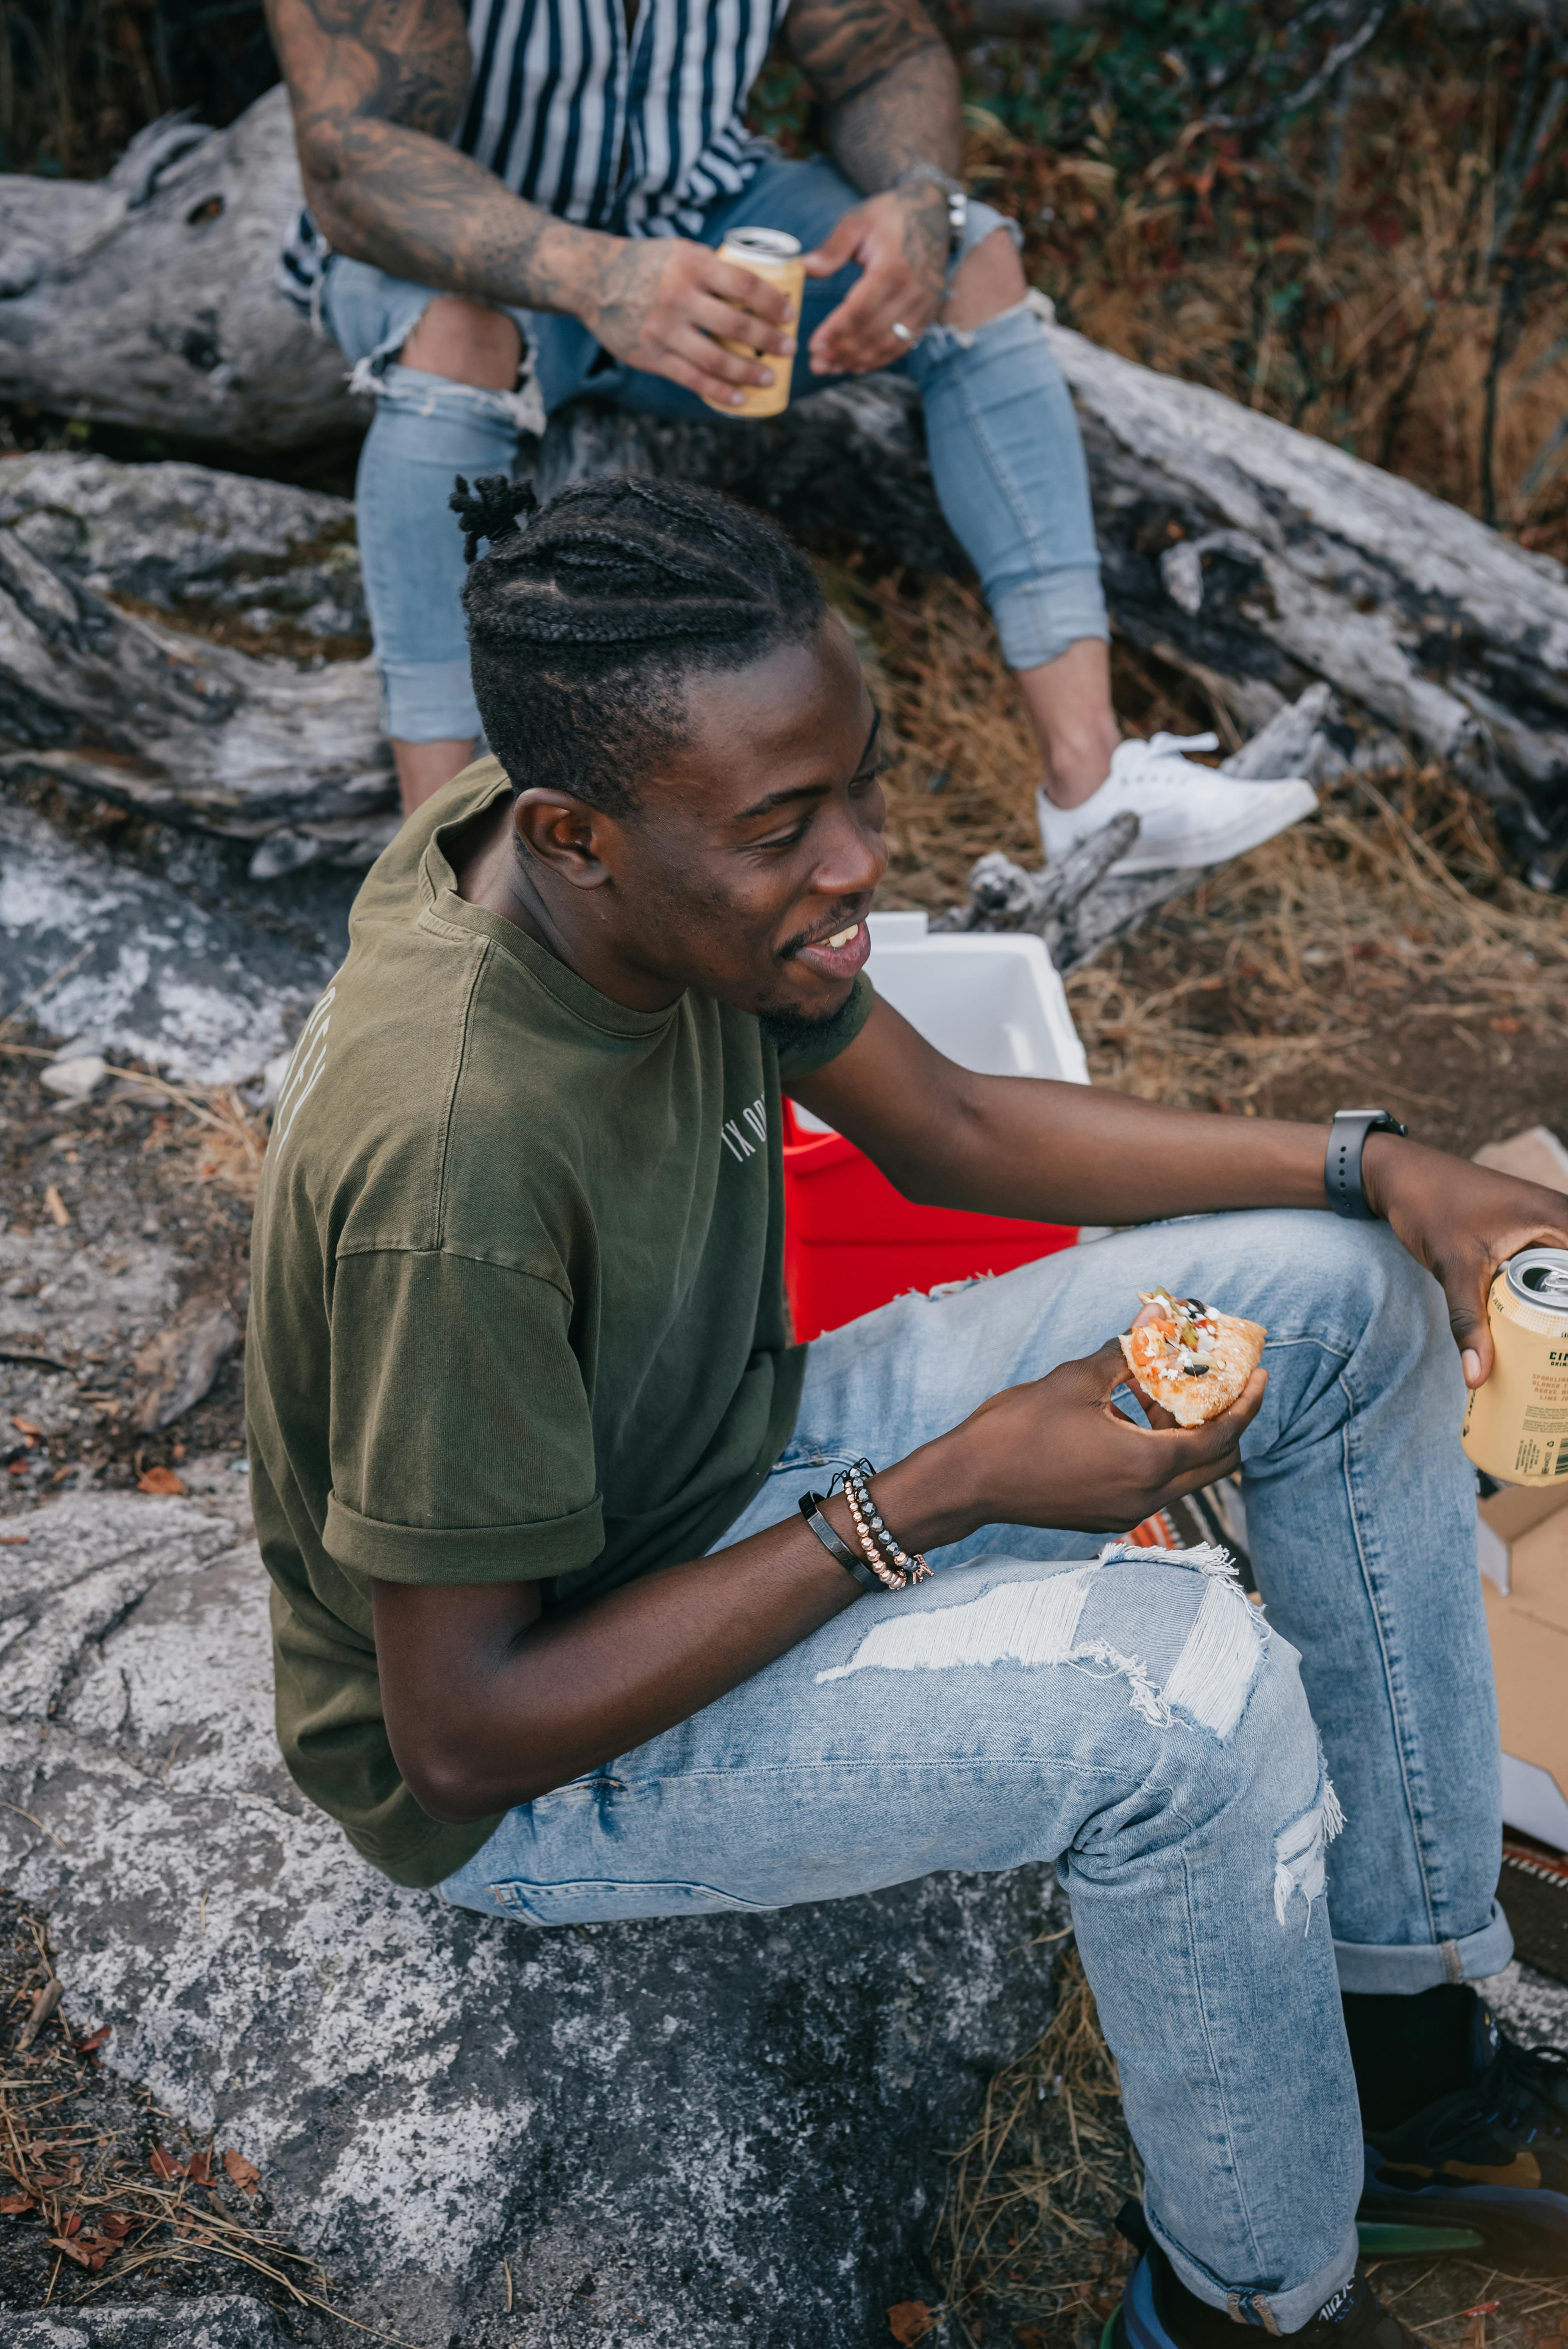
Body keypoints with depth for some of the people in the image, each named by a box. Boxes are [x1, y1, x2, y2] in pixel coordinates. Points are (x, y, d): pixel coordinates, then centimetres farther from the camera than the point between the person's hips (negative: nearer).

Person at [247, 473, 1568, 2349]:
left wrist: (1373, 1169, -7)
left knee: (1343, 1295, -1)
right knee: (1190, 1690, -30)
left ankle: (1412, 2043, 13)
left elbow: (948, 1131, 2)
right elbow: (464, 1735, -27)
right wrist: (931, 1504, -28)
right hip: (525, 1765, -8)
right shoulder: (452, 1159, -36)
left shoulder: (665, 847, -13)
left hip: (739, 1480, 8)